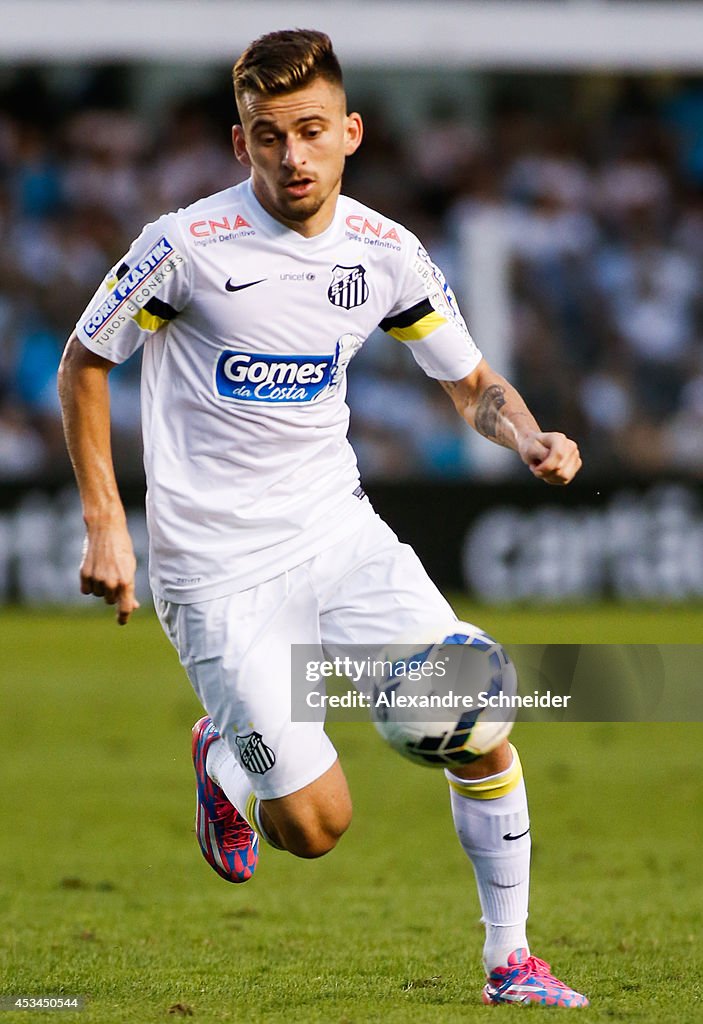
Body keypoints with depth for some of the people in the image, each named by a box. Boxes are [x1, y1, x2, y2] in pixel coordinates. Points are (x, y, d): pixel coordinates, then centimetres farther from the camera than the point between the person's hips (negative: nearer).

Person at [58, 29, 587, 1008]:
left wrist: (531, 439, -10)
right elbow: (82, 363, -1)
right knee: (317, 825, -10)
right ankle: (225, 757, 26)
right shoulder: (188, 245, -14)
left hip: (338, 532, 4)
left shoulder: (386, 253, -1)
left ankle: (510, 961, 7)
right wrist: (104, 524, -7)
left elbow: (474, 384, 12)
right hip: (217, 568, -4)